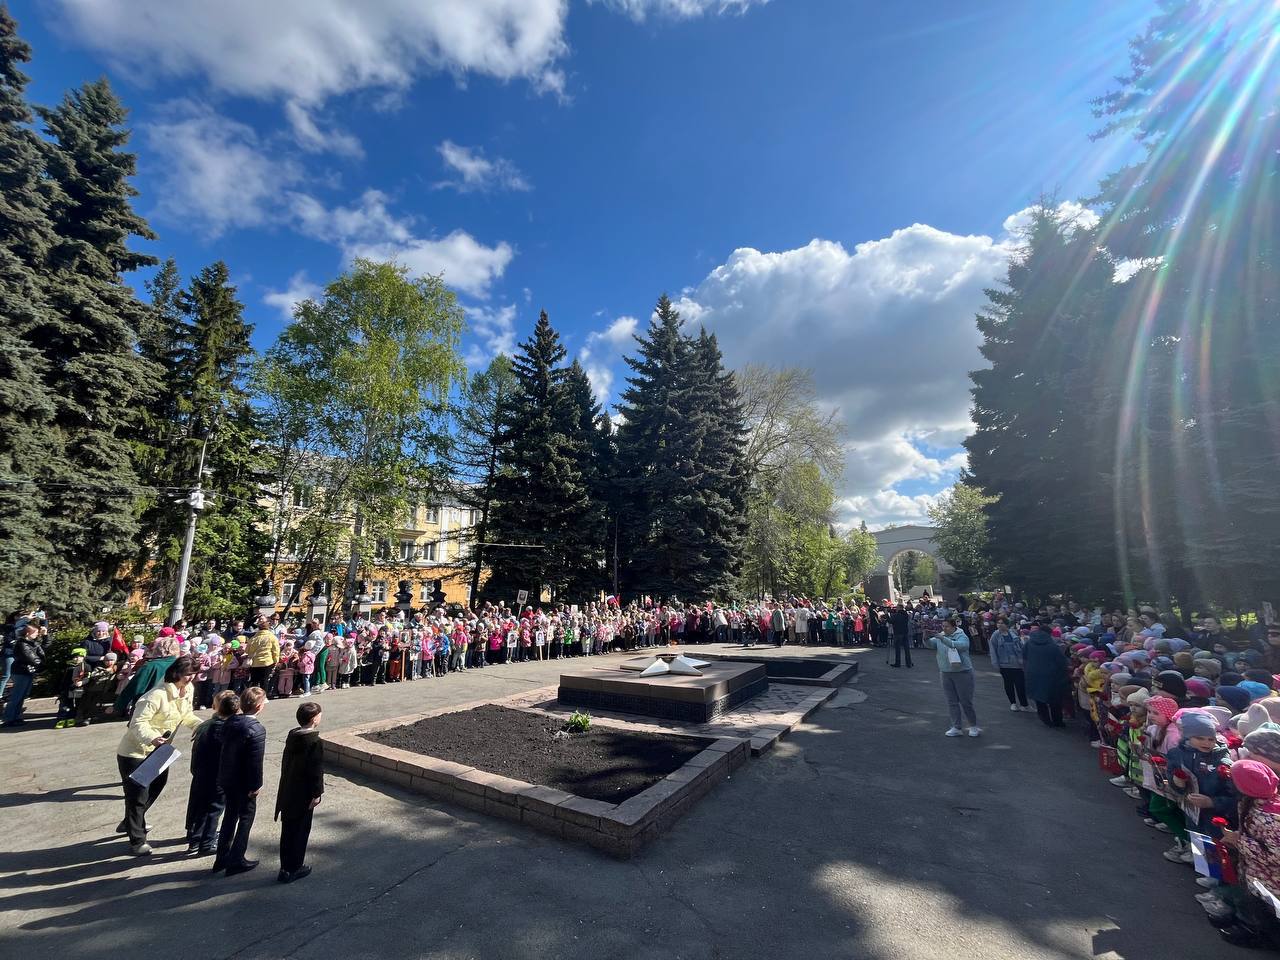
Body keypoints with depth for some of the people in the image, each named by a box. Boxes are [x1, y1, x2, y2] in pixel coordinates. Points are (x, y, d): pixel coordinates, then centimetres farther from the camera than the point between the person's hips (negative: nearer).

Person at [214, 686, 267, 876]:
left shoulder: (231, 721, -5)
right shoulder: (256, 730, -28)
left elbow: (224, 748, 6)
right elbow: (255, 762, -24)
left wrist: (224, 774, 17)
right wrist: (256, 785, -10)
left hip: (227, 779, 8)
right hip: (244, 783, -7)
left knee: (230, 816, 23)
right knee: (245, 819, 11)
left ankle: (222, 858, 34)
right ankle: (236, 861, 20)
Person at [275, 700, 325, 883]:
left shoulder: (292, 736, 1)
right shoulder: (315, 742, -22)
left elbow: (285, 764, 11)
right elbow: (316, 771, -20)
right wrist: (317, 794, -10)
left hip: (287, 792, 8)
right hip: (303, 795, -8)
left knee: (287, 830, 18)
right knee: (300, 832, 8)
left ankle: (285, 867, 29)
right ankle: (294, 869, 19)